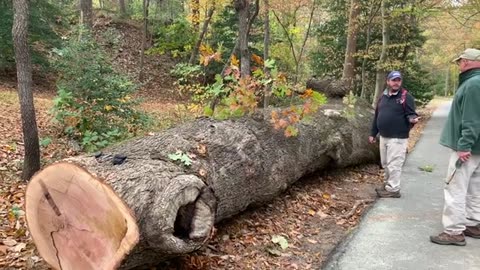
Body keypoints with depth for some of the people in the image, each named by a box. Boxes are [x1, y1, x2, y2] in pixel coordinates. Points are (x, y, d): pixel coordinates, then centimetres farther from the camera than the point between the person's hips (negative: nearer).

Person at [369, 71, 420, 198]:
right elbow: (377, 116, 17)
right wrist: (373, 133, 17)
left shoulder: (406, 97, -8)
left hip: (398, 138, -7)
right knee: (385, 164, 17)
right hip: (383, 137, 7)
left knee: (394, 165, -4)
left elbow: (410, 114, -9)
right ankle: (388, 184, 32)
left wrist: (412, 119, -34)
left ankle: (393, 189, 6)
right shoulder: (383, 97, 12)